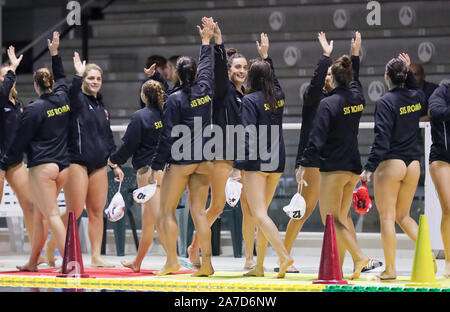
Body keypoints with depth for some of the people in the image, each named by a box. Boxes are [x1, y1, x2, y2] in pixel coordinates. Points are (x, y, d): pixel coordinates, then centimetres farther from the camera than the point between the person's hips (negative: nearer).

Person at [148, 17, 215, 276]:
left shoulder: (175, 99, -11)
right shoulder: (205, 89, 3)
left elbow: (168, 136, -12)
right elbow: (207, 67, 25)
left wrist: (156, 166, -8)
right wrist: (206, 41, 40)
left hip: (180, 161, -5)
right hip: (204, 160, 5)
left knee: (167, 210, 4)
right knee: (198, 211, 5)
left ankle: (172, 261, -3)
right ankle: (206, 263, -1)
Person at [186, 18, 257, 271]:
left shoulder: (248, 94, 13)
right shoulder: (223, 90, -3)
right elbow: (219, 69, -18)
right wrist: (218, 42, -28)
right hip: (223, 155, -5)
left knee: (250, 207, 0)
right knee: (217, 206, -3)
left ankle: (250, 259, 6)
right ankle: (195, 247, 17)